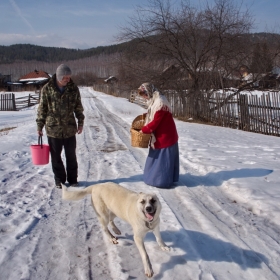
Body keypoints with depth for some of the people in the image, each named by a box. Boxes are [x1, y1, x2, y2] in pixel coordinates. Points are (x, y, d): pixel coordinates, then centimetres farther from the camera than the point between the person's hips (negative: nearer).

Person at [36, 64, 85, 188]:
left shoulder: (73, 89, -2)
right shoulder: (47, 89, -6)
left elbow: (78, 107, 8)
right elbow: (42, 108, 1)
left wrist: (80, 123, 7)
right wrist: (40, 125, 1)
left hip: (70, 129, 1)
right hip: (53, 129, -1)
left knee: (71, 156, 9)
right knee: (56, 156, 9)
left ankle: (72, 179, 23)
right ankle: (59, 179, 22)